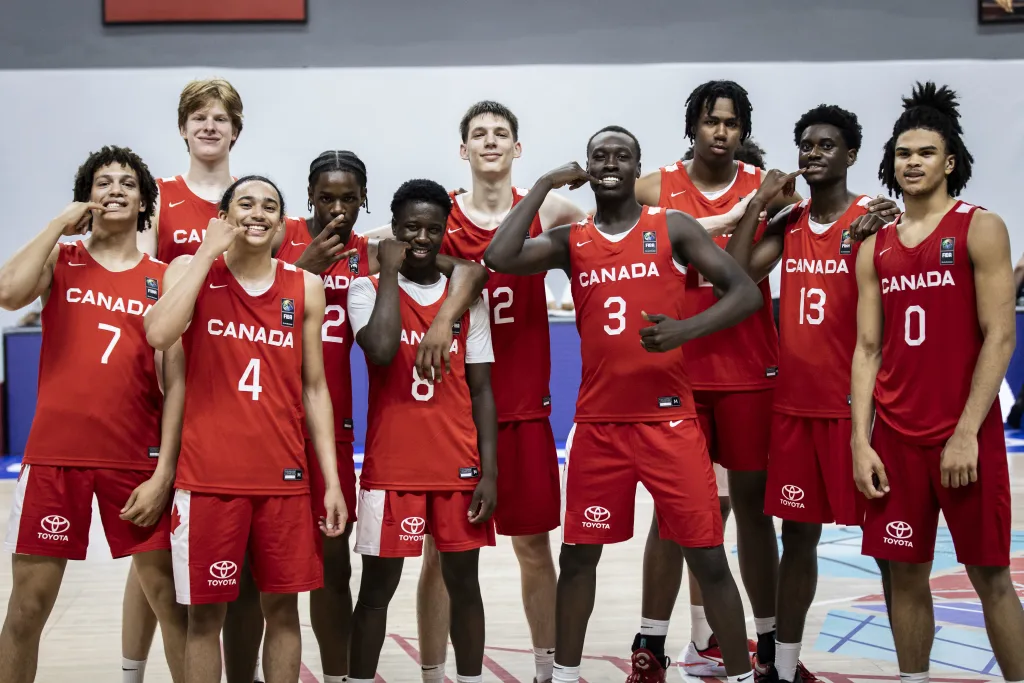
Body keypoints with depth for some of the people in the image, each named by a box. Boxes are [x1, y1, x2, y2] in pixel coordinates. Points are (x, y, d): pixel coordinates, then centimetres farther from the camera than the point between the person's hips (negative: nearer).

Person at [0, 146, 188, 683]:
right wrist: (60, 224, -7)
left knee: (168, 596, 3)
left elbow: (176, 382, 2)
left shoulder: (165, 280, 6)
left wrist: (163, 473, -6)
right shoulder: (60, 261, 7)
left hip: (136, 461, 0)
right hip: (54, 455, 0)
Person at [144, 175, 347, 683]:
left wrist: (332, 480, 4)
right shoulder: (192, 270, 2)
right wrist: (208, 252, -13)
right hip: (208, 475, -2)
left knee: (282, 607, 7)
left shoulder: (305, 288, 7)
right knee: (205, 612, 2)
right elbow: (159, 334, -20)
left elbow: (314, 388, 9)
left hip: (284, 477, 2)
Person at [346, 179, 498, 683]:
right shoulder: (368, 289, -2)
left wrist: (489, 471, -2)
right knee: (377, 586, 3)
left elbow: (481, 389, 6)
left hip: (459, 467, 3)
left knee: (463, 581, 9)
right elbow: (381, 351, -23)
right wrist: (390, 272, -14)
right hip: (391, 467, -2)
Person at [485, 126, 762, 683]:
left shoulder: (673, 228, 1)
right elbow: (499, 259, -12)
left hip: (668, 417, -2)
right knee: (577, 554, 9)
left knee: (708, 558, -1)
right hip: (597, 423, 2)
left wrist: (686, 329, -21)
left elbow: (745, 292, -4)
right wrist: (545, 186, -5)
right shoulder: (570, 242, 6)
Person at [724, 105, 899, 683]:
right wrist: (759, 202, -4)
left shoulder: (874, 219, -4)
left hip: (854, 402, -5)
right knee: (798, 531, 11)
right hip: (794, 402, 5)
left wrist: (871, 240, -25)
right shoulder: (788, 224, 10)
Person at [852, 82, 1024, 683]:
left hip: (966, 435, -4)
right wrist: (861, 442, 0)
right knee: (906, 573, 8)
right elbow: (868, 350, 9)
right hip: (895, 436, 4)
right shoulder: (875, 247, 10)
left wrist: (967, 432, -16)